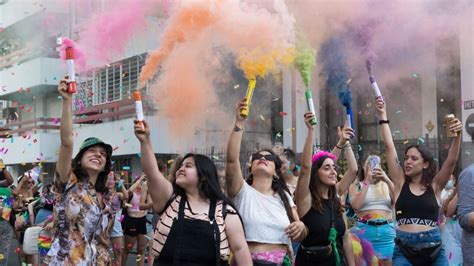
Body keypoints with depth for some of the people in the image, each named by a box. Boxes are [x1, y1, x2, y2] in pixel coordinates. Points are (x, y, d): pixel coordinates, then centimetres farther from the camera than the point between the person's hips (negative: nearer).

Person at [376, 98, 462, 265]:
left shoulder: (434, 186, 5)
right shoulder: (401, 183, 6)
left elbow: (451, 161, -7)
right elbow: (389, 146, 3)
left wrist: (457, 136, -21)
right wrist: (383, 116, 2)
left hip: (433, 249, 0)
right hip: (404, 249, 0)